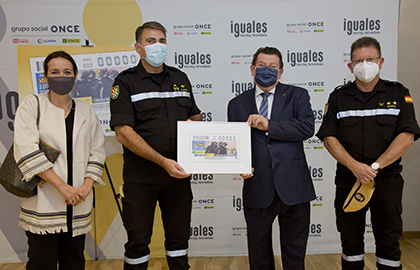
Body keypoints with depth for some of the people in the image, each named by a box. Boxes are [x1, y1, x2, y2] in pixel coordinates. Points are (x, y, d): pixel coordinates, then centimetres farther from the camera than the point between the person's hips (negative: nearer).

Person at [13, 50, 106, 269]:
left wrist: (87, 185, -7)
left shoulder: (86, 111, 11)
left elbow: (97, 151, 8)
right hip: (43, 204, -3)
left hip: (77, 204, 3)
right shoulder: (31, 105, 0)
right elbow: (27, 151, -11)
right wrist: (62, 186, -17)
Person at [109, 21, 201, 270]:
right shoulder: (126, 82, -4)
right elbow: (123, 133, -13)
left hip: (178, 173, 4)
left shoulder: (180, 78, 11)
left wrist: (193, 122, -3)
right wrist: (163, 161, -20)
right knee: (138, 241, 10)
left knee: (179, 238, 15)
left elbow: (195, 114, 22)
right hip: (141, 176, -3)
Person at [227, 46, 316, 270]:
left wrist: (269, 125, -18)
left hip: (293, 187, 0)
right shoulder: (237, 104, 10)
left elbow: (307, 127, -11)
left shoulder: (297, 96, 6)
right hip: (257, 189, 1)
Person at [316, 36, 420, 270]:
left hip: (387, 180, 0)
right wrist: (355, 167, -16)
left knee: (389, 240, 9)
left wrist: (375, 166, -16)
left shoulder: (398, 94, 4)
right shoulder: (338, 97, 4)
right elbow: (329, 138, -3)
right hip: (348, 180, 1)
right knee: (351, 239, 11)